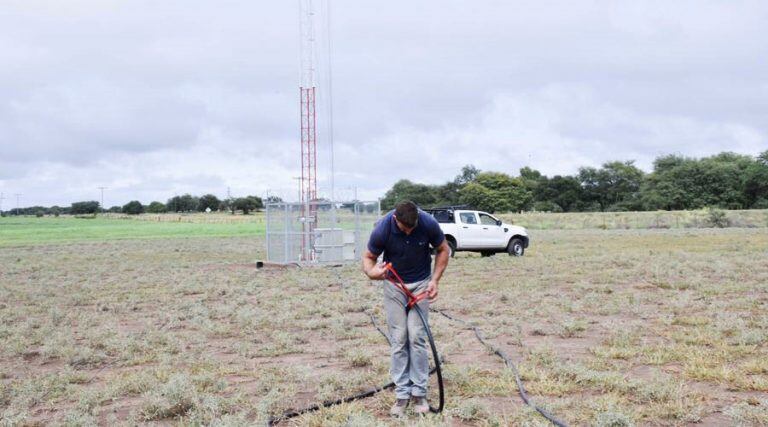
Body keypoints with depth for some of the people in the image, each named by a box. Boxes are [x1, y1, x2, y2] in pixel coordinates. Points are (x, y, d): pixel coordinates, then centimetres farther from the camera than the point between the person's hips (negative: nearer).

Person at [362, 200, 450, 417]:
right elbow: (368, 257, -12)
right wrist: (372, 272, -35)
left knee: (417, 337, -4)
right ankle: (402, 393, 6)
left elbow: (443, 250, -7)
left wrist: (435, 280, -15)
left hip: (420, 283, 0)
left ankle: (419, 392, 6)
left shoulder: (429, 223, -25)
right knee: (398, 339, -1)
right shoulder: (382, 229, -27)